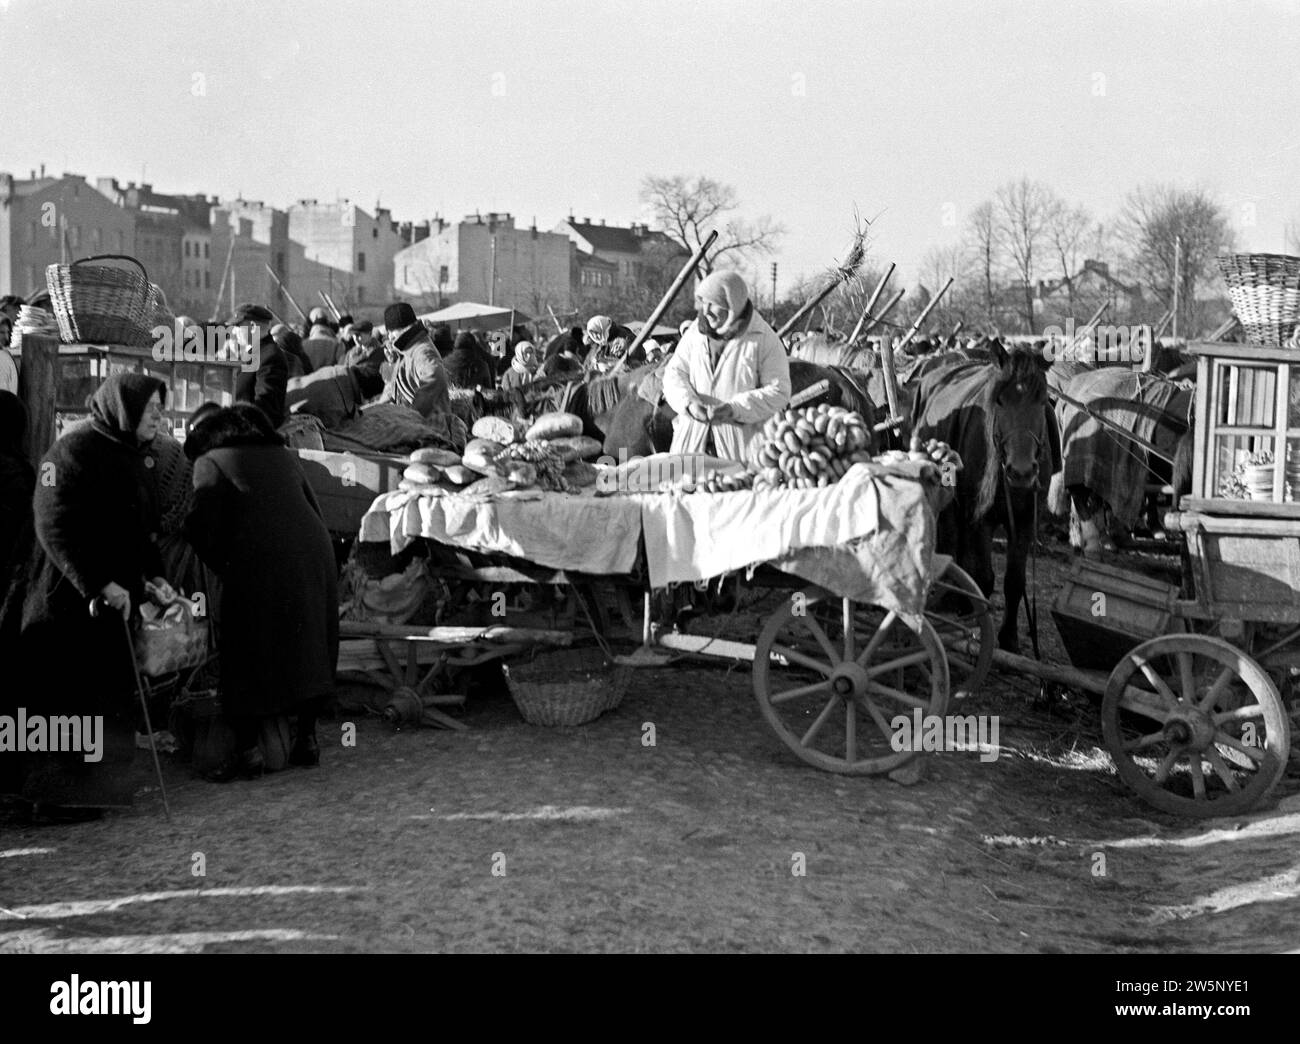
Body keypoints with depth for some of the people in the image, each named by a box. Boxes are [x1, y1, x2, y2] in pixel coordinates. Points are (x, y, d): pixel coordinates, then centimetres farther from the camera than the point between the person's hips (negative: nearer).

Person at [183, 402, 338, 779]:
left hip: (259, 562, -5)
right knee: (310, 648, 15)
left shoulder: (210, 462, 7)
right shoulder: (282, 454, 23)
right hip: (314, 552, 5)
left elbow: (202, 524, -6)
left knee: (246, 653, 4)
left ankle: (247, 749, 3)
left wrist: (219, 565, 8)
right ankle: (307, 739, 20)